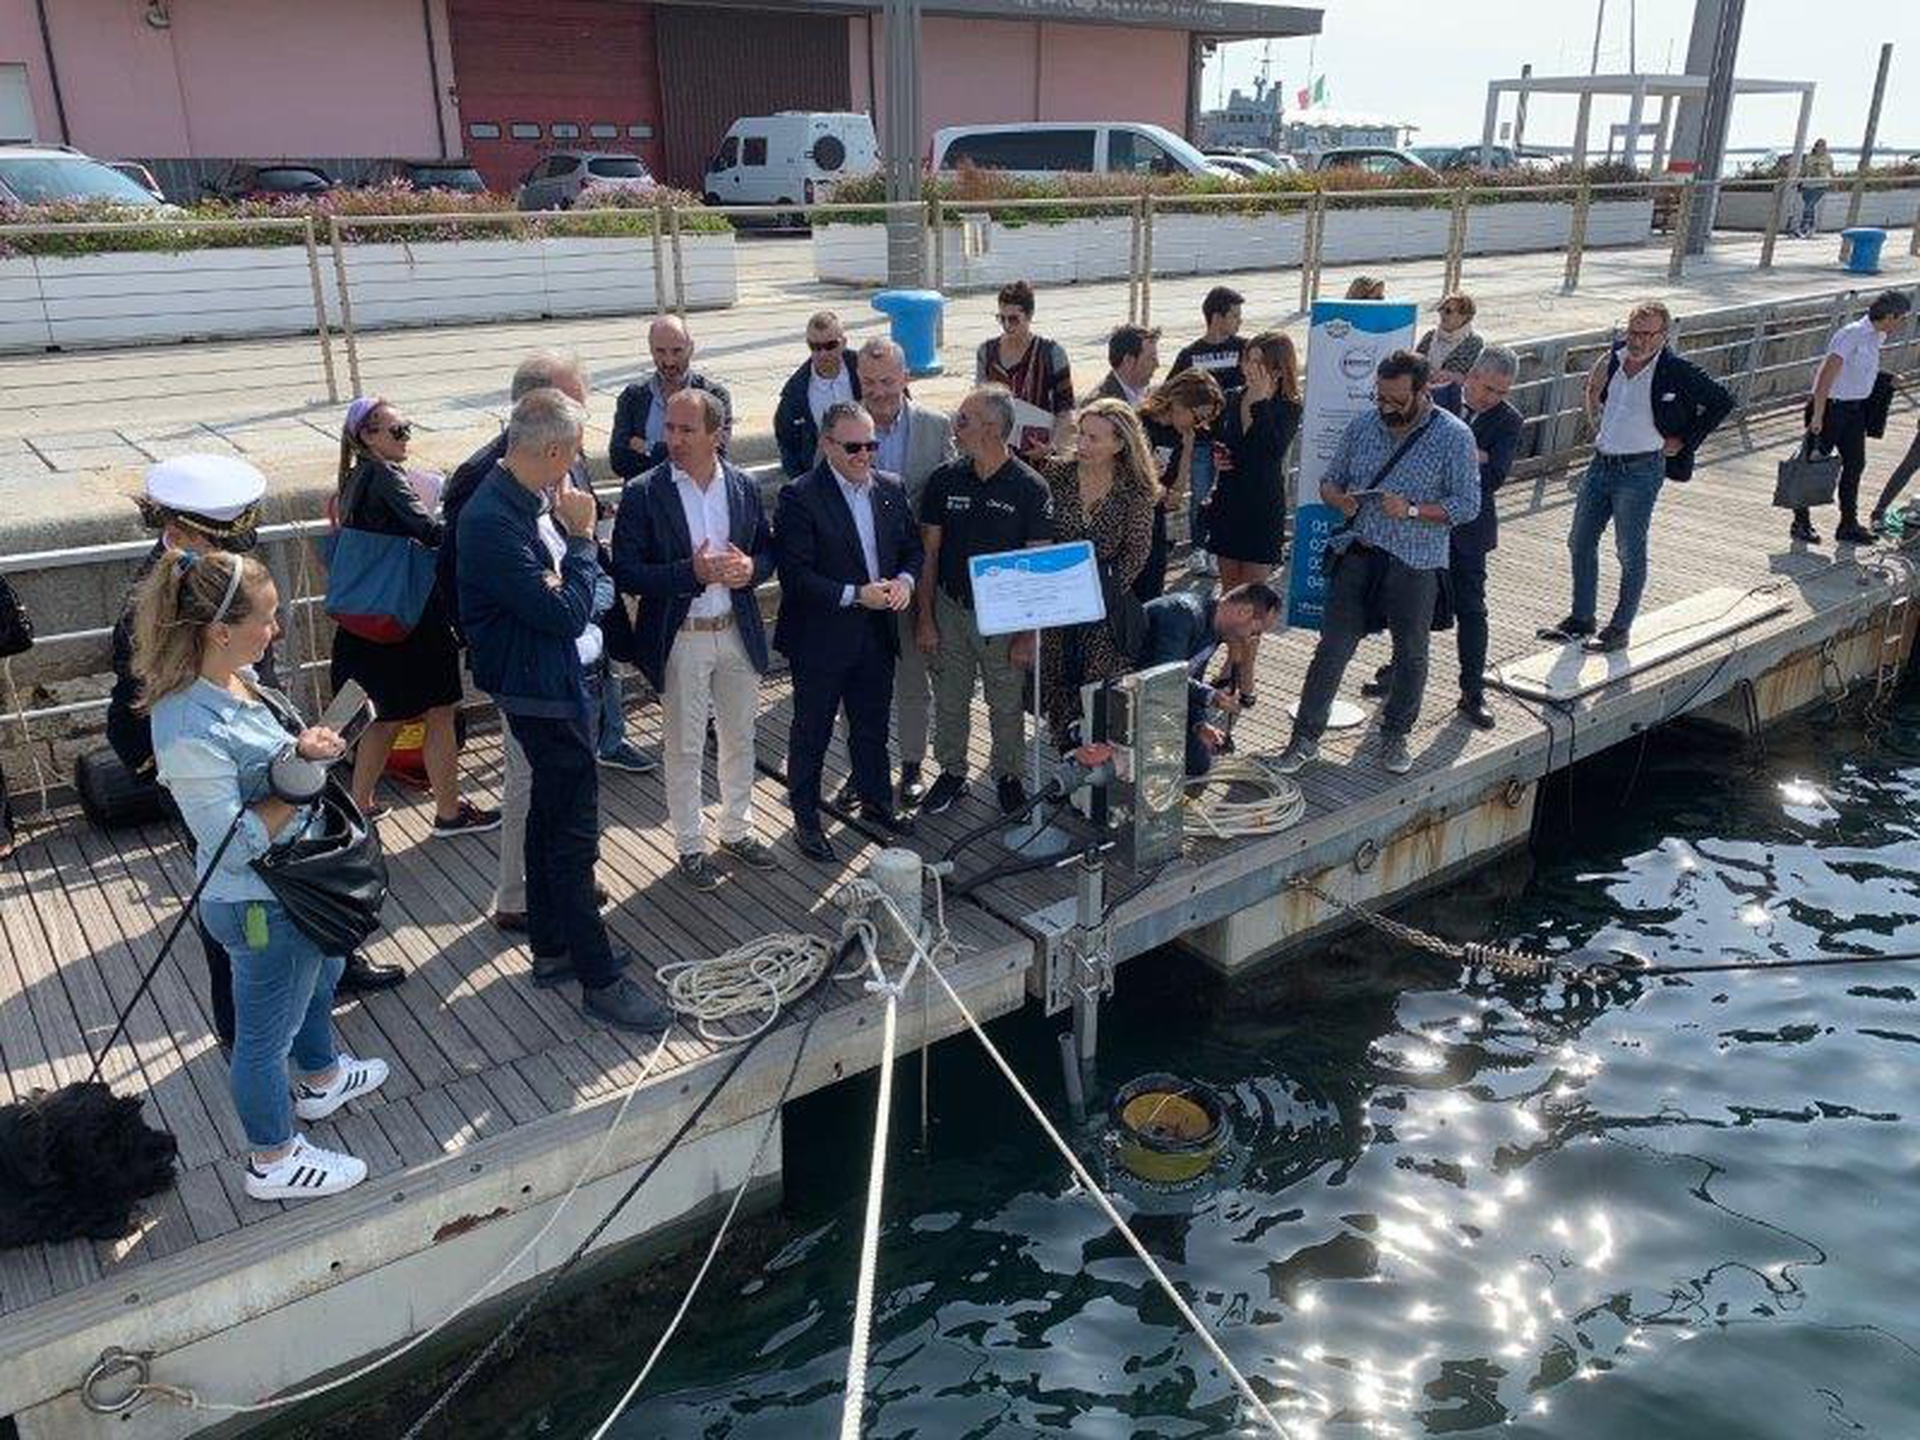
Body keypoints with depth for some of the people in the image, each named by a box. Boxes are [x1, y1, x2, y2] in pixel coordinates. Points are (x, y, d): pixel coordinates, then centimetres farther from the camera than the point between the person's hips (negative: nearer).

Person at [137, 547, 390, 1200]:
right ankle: (274, 1160, 35)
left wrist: (308, 748, -9)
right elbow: (235, 843, -29)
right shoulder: (190, 728, -33)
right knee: (267, 1032, 13)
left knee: (321, 978, 33)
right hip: (260, 906, -9)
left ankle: (319, 1079, 59)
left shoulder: (237, 676, -6)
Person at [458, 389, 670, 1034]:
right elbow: (569, 613, -25)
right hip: (541, 693, -10)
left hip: (546, 684, 10)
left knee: (550, 817, 20)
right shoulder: (494, 521, -26)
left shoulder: (518, 502, 5)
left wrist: (556, 585, -12)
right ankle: (600, 980, 7)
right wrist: (580, 535, -15)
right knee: (573, 834, -3)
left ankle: (551, 947, 35)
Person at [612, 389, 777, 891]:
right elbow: (626, 574, -14)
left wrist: (749, 568, -14)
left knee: (740, 739, 17)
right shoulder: (643, 494, -11)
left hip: (738, 633, 4)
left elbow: (768, 552, 9)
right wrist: (692, 572, -25)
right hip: (680, 639, -4)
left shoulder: (744, 486, 0)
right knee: (684, 749, 8)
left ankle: (737, 830, 35)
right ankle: (690, 846, 24)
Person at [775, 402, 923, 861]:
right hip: (820, 638, -5)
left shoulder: (891, 488, 4)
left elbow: (913, 546, 12)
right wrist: (855, 595, -24)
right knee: (811, 732, 9)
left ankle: (876, 801, 40)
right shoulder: (800, 497, -15)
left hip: (877, 634, 6)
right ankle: (806, 819, 23)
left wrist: (905, 580, -9)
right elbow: (795, 574, -19)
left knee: (872, 725, 21)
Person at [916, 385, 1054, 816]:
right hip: (950, 609, 3)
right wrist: (925, 618, -1)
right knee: (949, 700, 13)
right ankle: (952, 773, 32)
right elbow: (928, 553, 2)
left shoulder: (1029, 488, -12)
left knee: (1006, 705, 11)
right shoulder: (945, 480, -3)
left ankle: (1007, 776, 32)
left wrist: (1028, 632, -11)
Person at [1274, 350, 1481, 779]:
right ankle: (1306, 738, 10)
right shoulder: (1361, 426, 4)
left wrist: (1413, 510, -21)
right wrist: (1338, 498, -11)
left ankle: (1395, 736, 31)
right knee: (1331, 649, 1)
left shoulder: (1453, 436, -7)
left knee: (1411, 655, 12)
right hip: (1359, 555, 2)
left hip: (1415, 566, -2)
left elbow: (1468, 505, -8)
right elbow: (1329, 480, 12)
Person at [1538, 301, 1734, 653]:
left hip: (1640, 471, -6)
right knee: (1580, 542, 10)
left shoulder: (1676, 371, -13)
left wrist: (1684, 442, -7)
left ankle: (1619, 630, 15)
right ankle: (1581, 620, 23)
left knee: (1630, 553, 3)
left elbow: (1722, 401, -7)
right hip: (1601, 464, 6)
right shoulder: (1614, 358, 2)